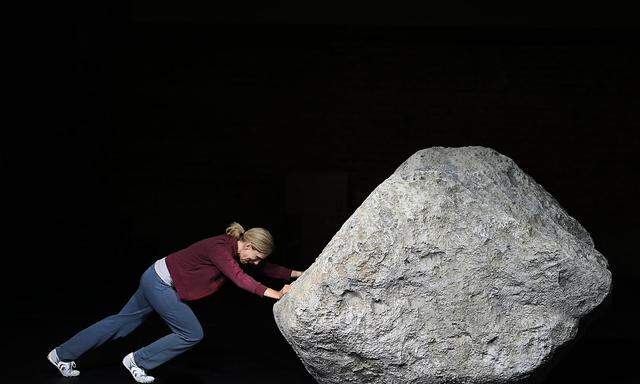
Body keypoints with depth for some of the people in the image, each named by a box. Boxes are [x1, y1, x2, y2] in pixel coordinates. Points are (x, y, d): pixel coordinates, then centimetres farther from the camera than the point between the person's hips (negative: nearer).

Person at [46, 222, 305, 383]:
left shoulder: (235, 248, 2)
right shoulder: (220, 248, -25)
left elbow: (264, 268, 11)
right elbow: (239, 278, -38)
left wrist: (295, 273, 5)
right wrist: (273, 294, -45)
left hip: (155, 280, 9)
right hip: (160, 283, -9)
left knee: (122, 322, 16)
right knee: (192, 334, -6)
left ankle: (62, 354, 25)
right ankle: (138, 361, 7)